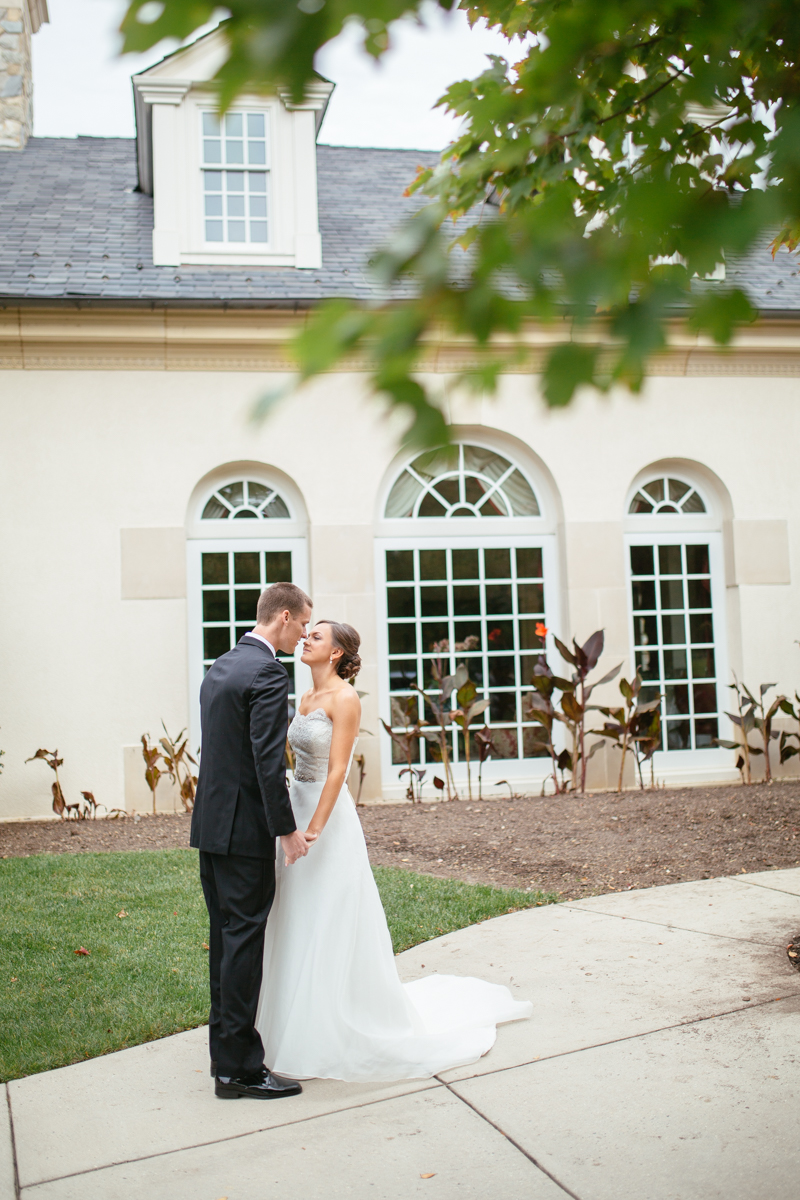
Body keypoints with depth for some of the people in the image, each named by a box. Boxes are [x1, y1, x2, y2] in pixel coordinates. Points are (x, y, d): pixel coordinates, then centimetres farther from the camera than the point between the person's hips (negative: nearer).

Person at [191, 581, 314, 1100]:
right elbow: (268, 761, -21)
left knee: (227, 936, 17)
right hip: (244, 828, -9)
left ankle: (225, 1047, 27)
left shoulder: (220, 667, 13)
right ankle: (239, 1067, 4)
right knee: (244, 940, -3)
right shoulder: (269, 674, -16)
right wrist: (287, 828, -15)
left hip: (211, 822, 9)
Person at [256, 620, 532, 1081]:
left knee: (332, 929, -1)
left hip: (330, 818, -8)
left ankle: (341, 1038, 12)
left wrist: (315, 828, -22)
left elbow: (337, 771, -17)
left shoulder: (344, 698, -12)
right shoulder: (307, 698, 12)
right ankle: (306, 1025, 25)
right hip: (297, 809, 8)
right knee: (301, 926, 13)